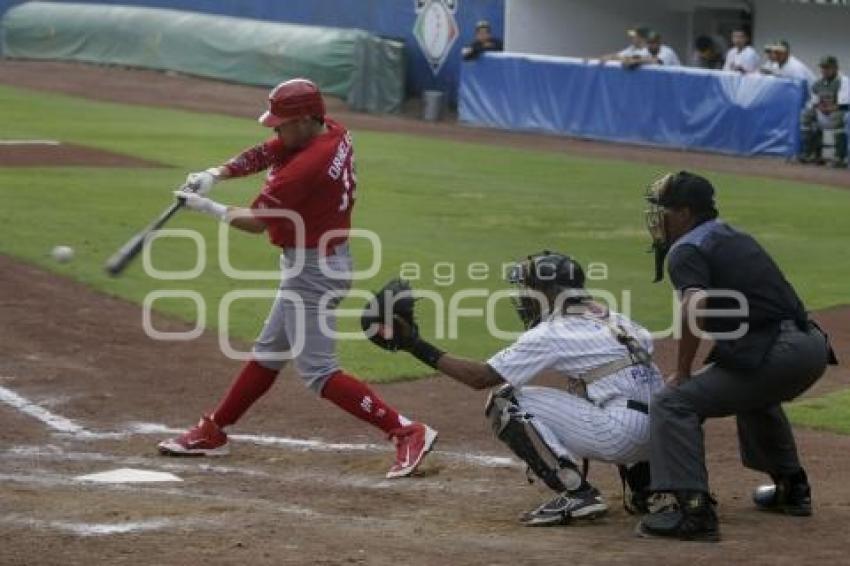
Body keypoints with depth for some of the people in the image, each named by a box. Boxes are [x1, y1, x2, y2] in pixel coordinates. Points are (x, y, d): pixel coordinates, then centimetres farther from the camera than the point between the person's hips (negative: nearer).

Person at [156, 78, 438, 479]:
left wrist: (208, 208, -4)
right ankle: (212, 432, 32)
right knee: (268, 353, 19)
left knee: (318, 372, -8)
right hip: (327, 257, 10)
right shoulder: (335, 134, 0)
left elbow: (256, 222, -18)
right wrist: (216, 174, -8)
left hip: (312, 270, -10)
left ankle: (407, 432, -12)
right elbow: (264, 154, 5)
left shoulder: (305, 167, -26)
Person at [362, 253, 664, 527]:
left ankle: (576, 493, -8)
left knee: (504, 401, -1)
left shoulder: (553, 333, -3)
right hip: (654, 439, 8)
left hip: (621, 436, -8)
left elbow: (480, 377, -2)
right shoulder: (613, 318, 19)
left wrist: (416, 346, 1)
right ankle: (644, 483, 22)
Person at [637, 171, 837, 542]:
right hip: (814, 346, 9)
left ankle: (694, 510, -20)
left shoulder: (686, 250, -2)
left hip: (779, 356, -9)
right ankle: (791, 487, 46)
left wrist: (682, 373, -12)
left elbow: (696, 307, -20)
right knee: (754, 394, 40)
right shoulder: (735, 237, 25)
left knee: (673, 403, -9)